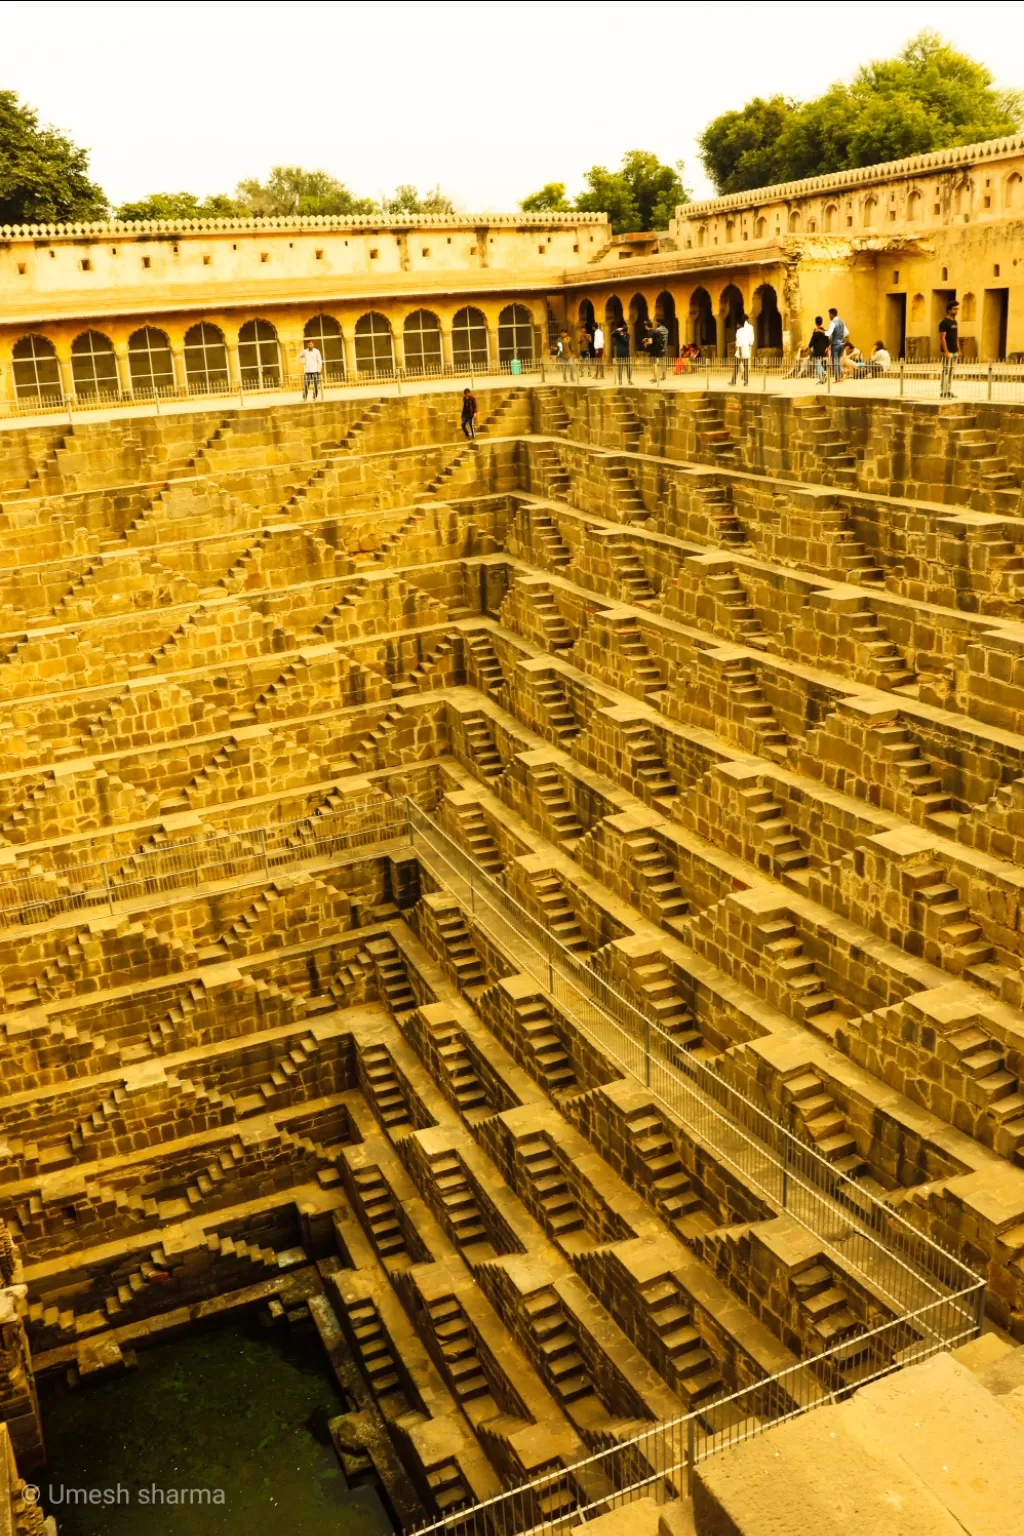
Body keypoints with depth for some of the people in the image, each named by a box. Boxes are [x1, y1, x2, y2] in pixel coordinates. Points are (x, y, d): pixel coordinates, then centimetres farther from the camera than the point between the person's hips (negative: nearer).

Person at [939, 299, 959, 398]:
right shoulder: (944, 323, -10)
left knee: (951, 372, 10)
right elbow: (942, 338, -15)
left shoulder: (954, 322, 15)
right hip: (948, 352, -8)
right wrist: (946, 352, -20)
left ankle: (949, 391, 16)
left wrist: (958, 349, 17)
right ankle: (943, 393, -9)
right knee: (946, 372, -10)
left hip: (954, 352, 8)